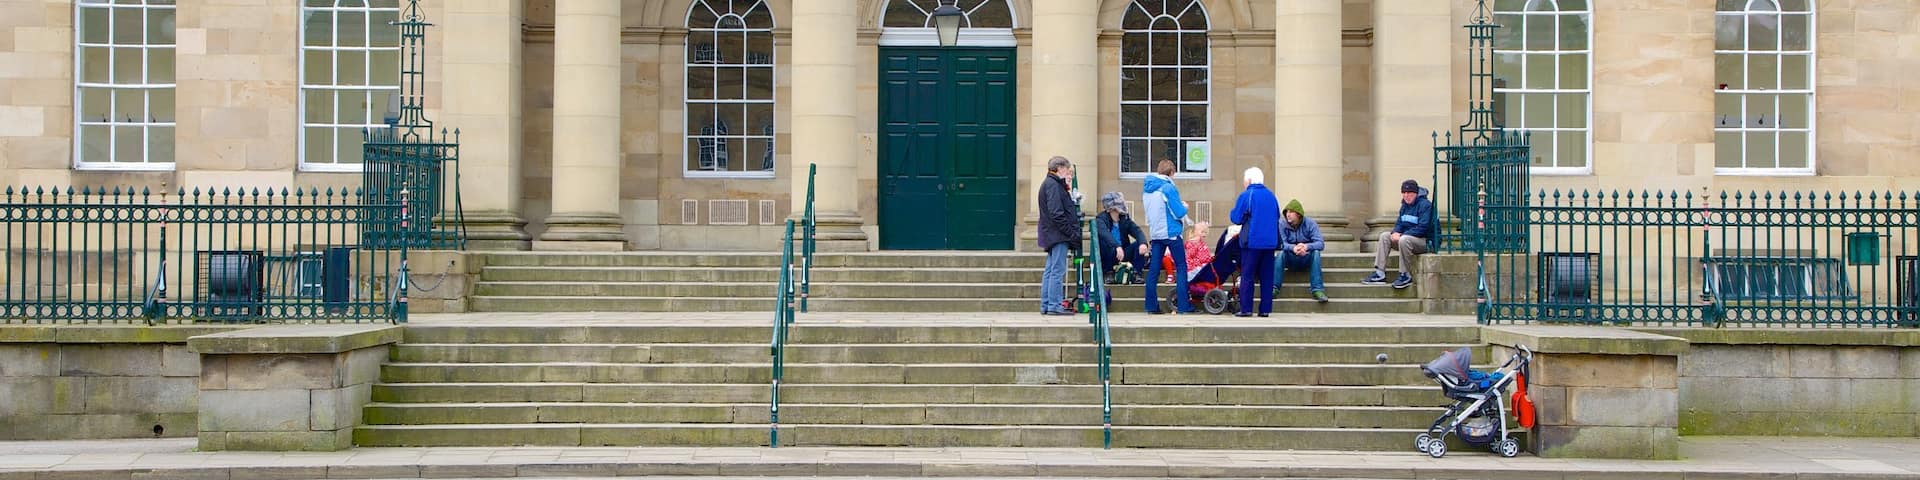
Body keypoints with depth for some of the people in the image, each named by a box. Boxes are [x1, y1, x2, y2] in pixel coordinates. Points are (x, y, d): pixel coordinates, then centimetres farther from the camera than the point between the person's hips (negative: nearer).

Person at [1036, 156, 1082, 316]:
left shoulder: (1049, 183, 19)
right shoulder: (1053, 185, -13)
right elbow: (1056, 213, -21)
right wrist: (1072, 233, -19)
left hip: (1052, 235, 11)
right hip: (1059, 236, -11)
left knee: (1050, 271, 12)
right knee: (1058, 270, -9)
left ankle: (1046, 305, 15)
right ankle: (1054, 305, -9)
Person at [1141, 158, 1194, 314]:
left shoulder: (1146, 188, 8)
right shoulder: (1168, 188, -14)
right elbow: (1178, 213, -15)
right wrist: (1185, 207, 6)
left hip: (1154, 233, 6)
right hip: (1171, 233, -6)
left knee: (1153, 269, 5)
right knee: (1181, 268, 2)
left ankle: (1152, 306, 4)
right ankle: (1183, 305, -2)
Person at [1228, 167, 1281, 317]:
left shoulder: (1246, 196, -6)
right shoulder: (1271, 196, 11)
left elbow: (1236, 218, -6)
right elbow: (1277, 216, 19)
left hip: (1252, 241, -5)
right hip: (1270, 241, 5)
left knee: (1247, 276, -1)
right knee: (1267, 277, 8)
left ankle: (1246, 309, -5)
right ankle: (1265, 309, 7)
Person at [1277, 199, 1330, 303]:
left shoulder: (1310, 224, -9)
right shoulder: (1283, 226, -7)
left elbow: (1320, 243, -20)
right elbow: (1280, 243, -20)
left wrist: (1307, 247, -42)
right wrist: (1293, 248, -42)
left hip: (1307, 259, -1)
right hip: (1291, 260, 1)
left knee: (1316, 252, -31)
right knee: (1281, 253, -29)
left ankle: (1318, 290, -35)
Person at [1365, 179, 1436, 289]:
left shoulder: (1425, 205, -15)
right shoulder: (1405, 205, 12)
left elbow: (1423, 228, -23)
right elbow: (1399, 223, 15)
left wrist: (1402, 235, -24)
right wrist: (1396, 232, -10)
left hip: (1427, 241, -9)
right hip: (1408, 238, 9)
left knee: (1404, 239, -36)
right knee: (1384, 236, 0)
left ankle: (1406, 276, -25)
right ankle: (1379, 274, -8)